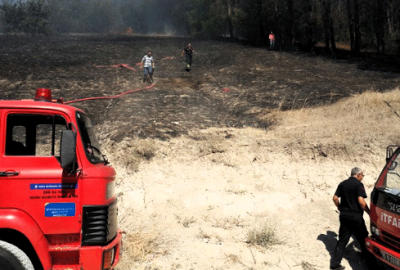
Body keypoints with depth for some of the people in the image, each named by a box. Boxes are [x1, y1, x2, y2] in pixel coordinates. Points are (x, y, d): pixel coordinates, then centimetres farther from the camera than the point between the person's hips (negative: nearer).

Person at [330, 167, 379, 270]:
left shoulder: (342, 184, 8)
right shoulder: (358, 184, -11)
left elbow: (335, 198, 7)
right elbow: (361, 201, -19)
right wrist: (369, 212, -10)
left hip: (344, 216, 6)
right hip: (355, 217, -5)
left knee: (342, 240, 12)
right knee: (364, 241, 4)